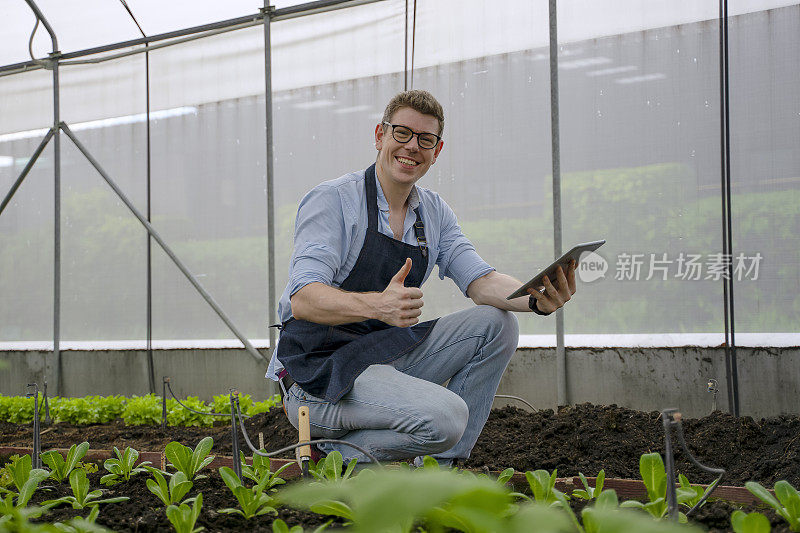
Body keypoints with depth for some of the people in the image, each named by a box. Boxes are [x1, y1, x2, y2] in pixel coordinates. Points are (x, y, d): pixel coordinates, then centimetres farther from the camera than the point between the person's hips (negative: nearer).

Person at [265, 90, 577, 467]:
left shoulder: (434, 212, 11)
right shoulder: (332, 201, -11)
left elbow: (479, 280, -1)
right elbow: (303, 299, -24)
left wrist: (537, 299, -23)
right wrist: (376, 305, -43)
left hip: (386, 358, 8)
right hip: (317, 373, -8)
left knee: (497, 324, -6)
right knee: (446, 417, -29)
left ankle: (436, 469, -2)